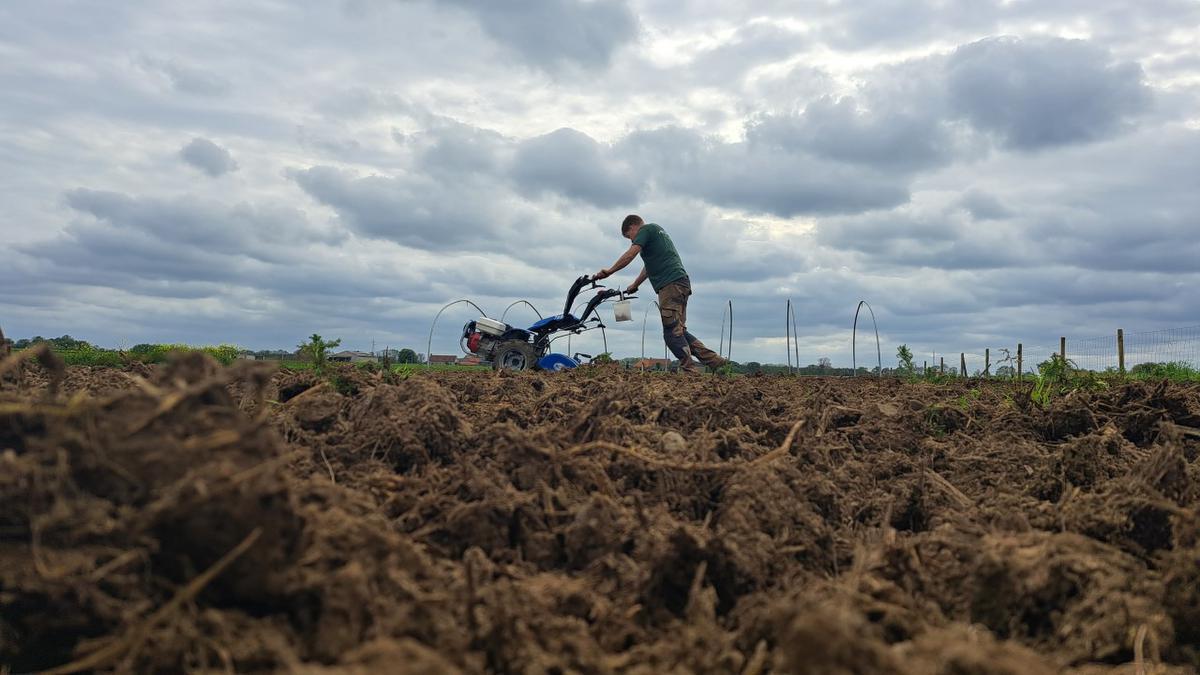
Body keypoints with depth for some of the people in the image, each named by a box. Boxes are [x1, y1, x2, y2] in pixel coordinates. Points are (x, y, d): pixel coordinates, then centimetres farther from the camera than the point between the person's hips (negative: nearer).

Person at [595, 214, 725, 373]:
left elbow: (630, 255, -11)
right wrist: (634, 285, 41)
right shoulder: (658, 231, 30)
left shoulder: (646, 229, 2)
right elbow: (650, 265, 36)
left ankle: (690, 371, -16)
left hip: (671, 284, -10)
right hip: (681, 283, 10)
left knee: (672, 333, -12)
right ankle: (714, 360, 8)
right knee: (679, 331, 11)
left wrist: (609, 271, -5)